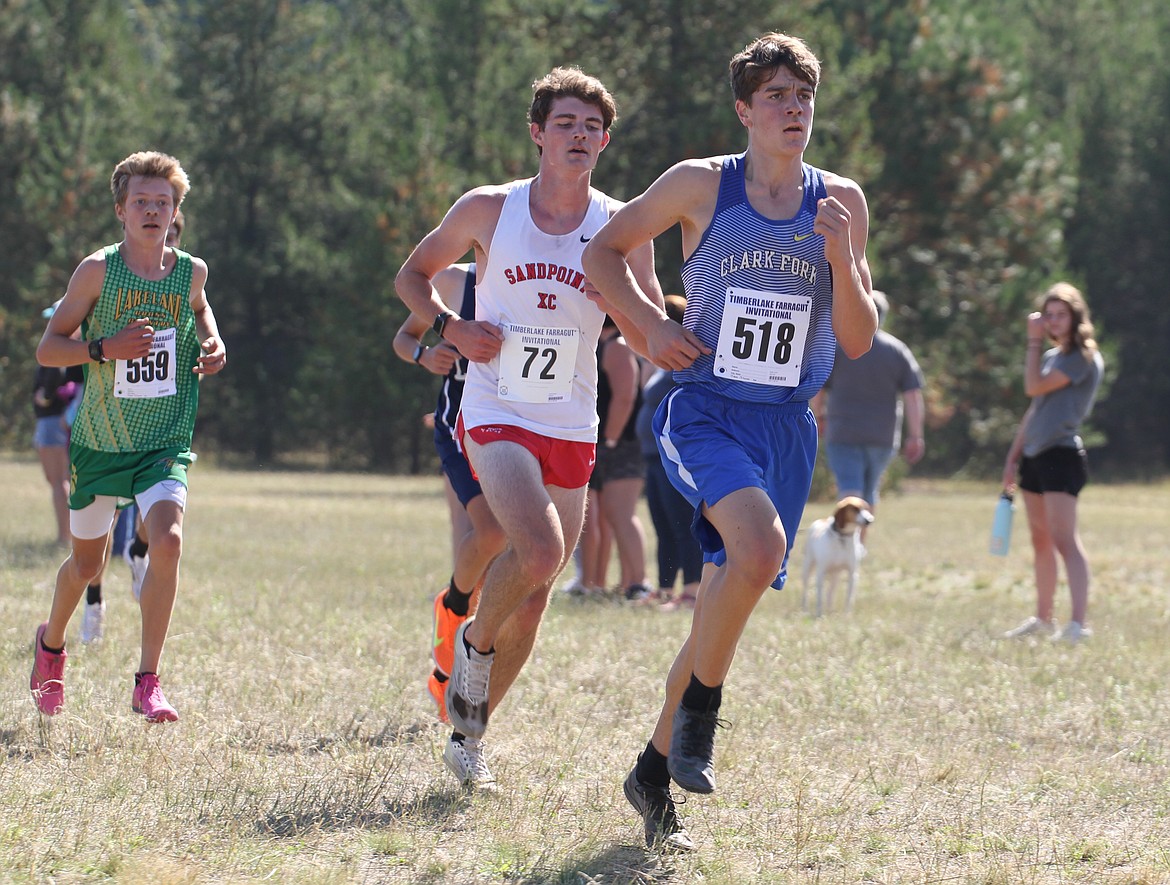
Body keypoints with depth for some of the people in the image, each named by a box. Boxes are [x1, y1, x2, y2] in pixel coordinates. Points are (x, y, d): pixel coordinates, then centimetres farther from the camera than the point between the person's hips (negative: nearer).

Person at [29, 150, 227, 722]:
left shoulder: (191, 271, 0)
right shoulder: (98, 270, -9)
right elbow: (48, 347, -6)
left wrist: (212, 344, 3)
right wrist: (105, 348, -22)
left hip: (165, 444, 1)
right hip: (100, 441, -1)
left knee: (167, 542, -24)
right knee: (87, 562, 14)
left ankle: (147, 683, -16)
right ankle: (51, 643, 46)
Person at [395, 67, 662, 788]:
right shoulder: (487, 211, -3)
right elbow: (413, 276, 11)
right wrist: (450, 326, -7)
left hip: (572, 430, 3)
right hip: (497, 417, -3)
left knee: (534, 596, 8)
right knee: (541, 551, -27)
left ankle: (470, 731, 26)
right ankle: (475, 642, 2)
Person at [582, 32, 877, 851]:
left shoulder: (841, 203, 5)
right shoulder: (699, 186, -3)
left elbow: (859, 342, 4)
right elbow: (605, 251, 11)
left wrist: (841, 255, -12)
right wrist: (652, 326, -5)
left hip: (788, 428, 4)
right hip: (704, 411, -4)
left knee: (726, 606, 8)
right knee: (760, 543, -32)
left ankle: (656, 769, 25)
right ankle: (699, 713, -12)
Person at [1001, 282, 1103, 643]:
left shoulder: (1084, 358, -8)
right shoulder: (1051, 357, 18)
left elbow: (1034, 387, -15)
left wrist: (1033, 342, -6)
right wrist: (1013, 457, 19)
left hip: (1062, 454, -9)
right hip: (1034, 457, 9)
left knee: (1064, 539, -18)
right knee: (1041, 542, 14)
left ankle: (1078, 623, -25)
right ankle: (1043, 619, 23)